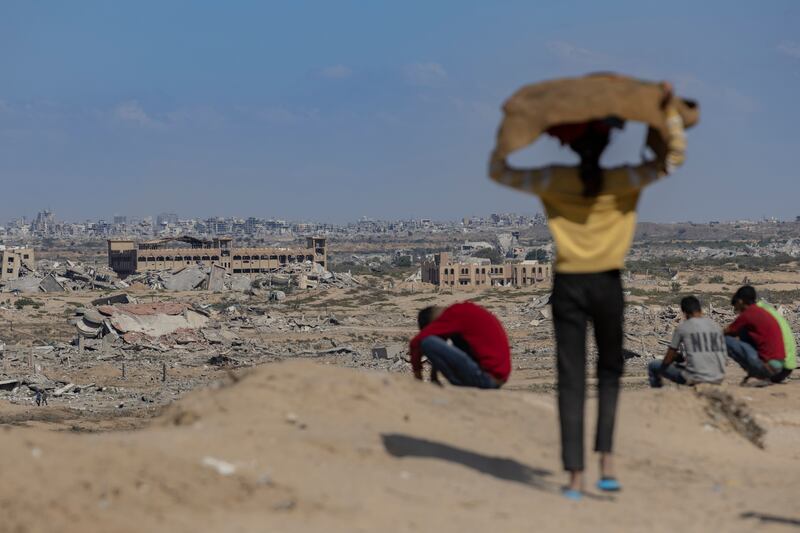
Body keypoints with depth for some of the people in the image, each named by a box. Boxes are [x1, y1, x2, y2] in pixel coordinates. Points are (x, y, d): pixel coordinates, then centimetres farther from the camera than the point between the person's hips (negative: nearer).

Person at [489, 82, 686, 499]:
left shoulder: (553, 181, -3)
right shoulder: (623, 181, -4)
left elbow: (498, 172, 6)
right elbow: (673, 157, -3)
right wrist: (670, 109, -5)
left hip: (569, 286, 0)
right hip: (607, 285, 0)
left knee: (571, 379, 2)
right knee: (609, 373, 18)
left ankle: (575, 476, -1)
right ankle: (606, 459, 2)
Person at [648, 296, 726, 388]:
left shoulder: (682, 327, -1)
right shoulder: (716, 326, 12)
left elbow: (667, 360, 1)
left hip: (695, 379, -5)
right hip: (718, 379, 5)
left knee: (653, 366, 11)